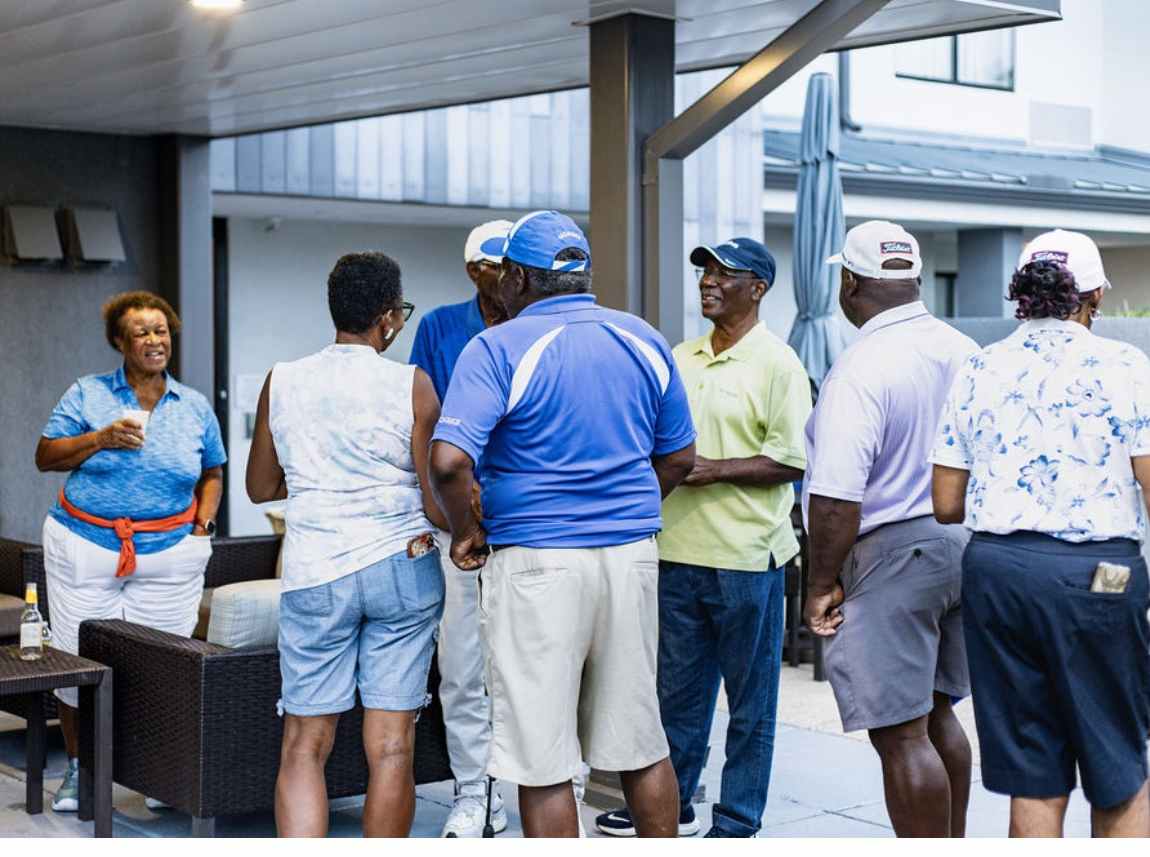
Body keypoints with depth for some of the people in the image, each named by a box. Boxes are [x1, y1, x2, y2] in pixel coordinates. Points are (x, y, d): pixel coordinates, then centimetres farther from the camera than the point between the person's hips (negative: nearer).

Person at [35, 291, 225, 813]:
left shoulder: (195, 408, 10)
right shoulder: (88, 395, 3)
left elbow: (212, 473, 20)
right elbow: (45, 456, 0)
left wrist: (203, 524, 5)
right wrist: (101, 439, -14)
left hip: (169, 556, 1)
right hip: (84, 549, -1)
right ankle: (77, 769, 18)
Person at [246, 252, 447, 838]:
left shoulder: (282, 382, 3)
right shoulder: (411, 386, -6)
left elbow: (260, 488, 13)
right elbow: (436, 506, -7)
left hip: (314, 574, 2)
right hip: (403, 569, -1)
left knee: (304, 744, 6)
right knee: (390, 747, 4)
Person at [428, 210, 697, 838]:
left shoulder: (498, 349, -9)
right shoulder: (644, 341, 8)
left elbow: (449, 461, -21)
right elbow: (679, 458, 16)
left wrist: (466, 530, -4)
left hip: (535, 562, -5)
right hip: (632, 555, 5)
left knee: (542, 764, 3)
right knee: (641, 746, 16)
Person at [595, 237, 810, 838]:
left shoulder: (777, 363, -7)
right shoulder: (681, 358, 13)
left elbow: (791, 461, -13)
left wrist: (713, 470, -19)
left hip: (746, 558, -6)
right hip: (679, 551, 6)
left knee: (750, 697, 5)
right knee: (677, 687, 15)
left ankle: (738, 824, 15)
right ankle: (672, 805, 29)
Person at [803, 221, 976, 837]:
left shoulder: (860, 369, -18)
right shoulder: (965, 352, 6)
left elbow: (836, 498, -24)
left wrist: (822, 585, -13)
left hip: (891, 555, -9)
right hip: (962, 548, 9)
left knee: (900, 734, -1)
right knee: (936, 715, 21)